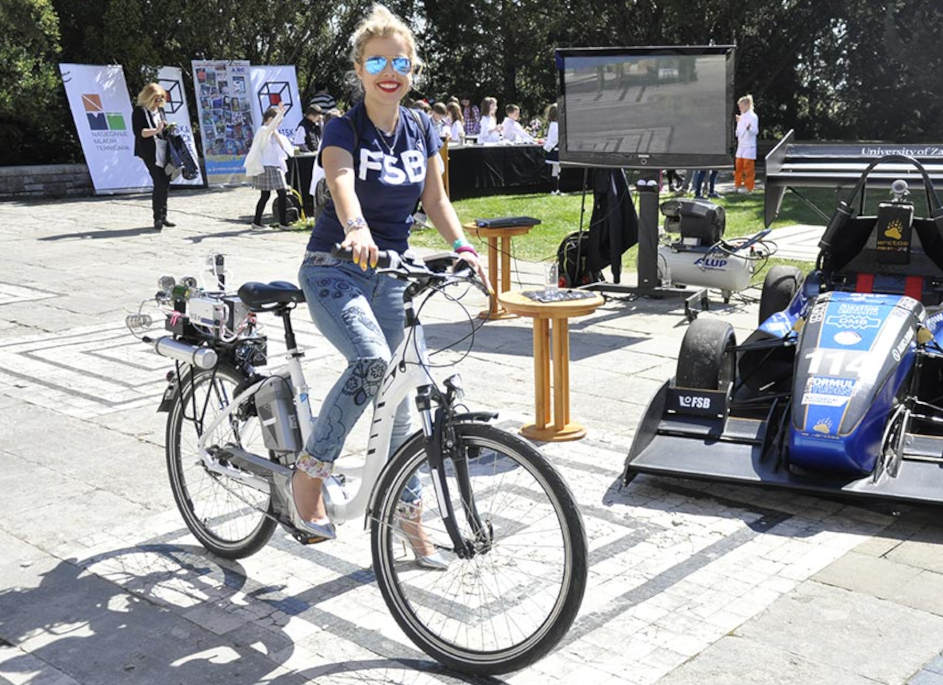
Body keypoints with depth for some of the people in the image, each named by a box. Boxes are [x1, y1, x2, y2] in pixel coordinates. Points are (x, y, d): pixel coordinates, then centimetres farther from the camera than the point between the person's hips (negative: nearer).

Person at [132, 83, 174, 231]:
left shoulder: (160, 110, 17)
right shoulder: (139, 112, -4)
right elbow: (139, 132, -14)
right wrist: (156, 131, -25)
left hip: (164, 151, 7)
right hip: (150, 152, -7)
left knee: (165, 184, 8)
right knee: (160, 183, -15)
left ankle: (162, 217, 18)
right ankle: (158, 218, -8)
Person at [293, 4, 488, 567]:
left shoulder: (421, 130, 4)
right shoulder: (344, 130, -12)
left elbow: (435, 198, 8)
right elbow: (343, 186, -32)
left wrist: (462, 246, -11)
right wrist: (356, 231, -53)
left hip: (390, 273, 5)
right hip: (335, 270, -5)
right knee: (372, 360, -32)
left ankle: (410, 515, 22)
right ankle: (310, 474, -14)